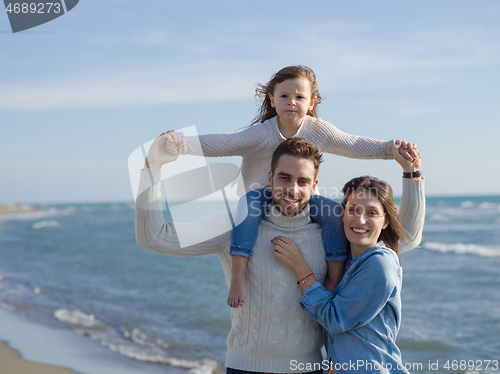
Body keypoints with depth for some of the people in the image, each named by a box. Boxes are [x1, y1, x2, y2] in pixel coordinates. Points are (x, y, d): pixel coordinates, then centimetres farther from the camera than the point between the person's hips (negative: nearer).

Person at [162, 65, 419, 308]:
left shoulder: (318, 131, -8)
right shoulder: (261, 133, -20)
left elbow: (353, 146, -4)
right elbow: (220, 144, -29)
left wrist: (392, 148, -14)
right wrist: (182, 144, -45)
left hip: (299, 203, 3)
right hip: (262, 199, -3)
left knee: (333, 211, -24)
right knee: (251, 201, -36)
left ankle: (335, 278, -9)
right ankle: (237, 277, -38)